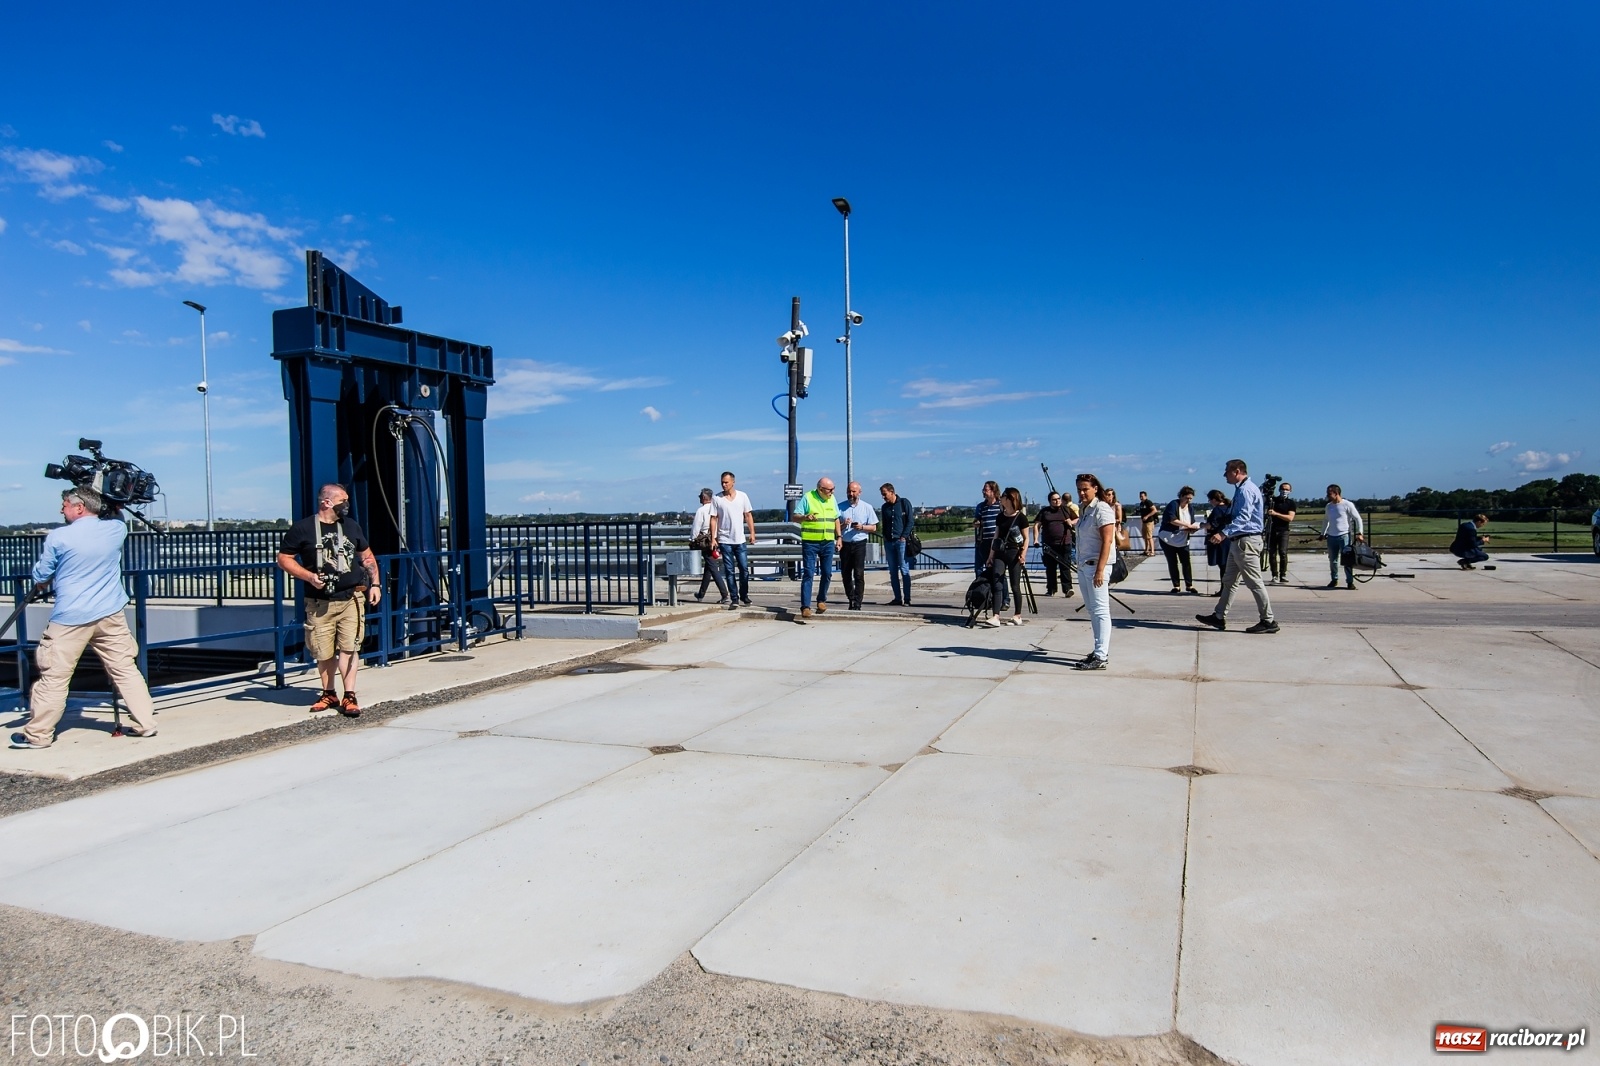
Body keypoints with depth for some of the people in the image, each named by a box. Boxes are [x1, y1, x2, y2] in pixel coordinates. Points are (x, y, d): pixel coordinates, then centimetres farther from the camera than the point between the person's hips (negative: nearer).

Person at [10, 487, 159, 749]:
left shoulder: (58, 537, -8)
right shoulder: (116, 529, 2)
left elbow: (40, 577, 5)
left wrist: (42, 584, 24)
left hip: (70, 618, -4)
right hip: (110, 616, 4)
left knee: (54, 677, 4)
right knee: (126, 670, 7)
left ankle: (37, 735, 13)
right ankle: (146, 723, 6)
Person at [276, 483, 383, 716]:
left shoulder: (351, 526, 11)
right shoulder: (302, 529, -1)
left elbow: (366, 556, 20)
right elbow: (284, 559, 1)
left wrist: (375, 584, 10)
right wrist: (309, 576, -13)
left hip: (351, 598, 2)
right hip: (319, 603, -1)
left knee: (349, 647, -6)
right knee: (324, 652, 6)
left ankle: (349, 696, -1)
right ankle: (328, 694, 24)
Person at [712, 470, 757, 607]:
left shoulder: (742, 496, 3)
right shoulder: (717, 499, -1)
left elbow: (748, 515, 8)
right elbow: (714, 519, 1)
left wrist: (752, 533, 1)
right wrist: (713, 538, -4)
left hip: (740, 540, 1)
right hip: (725, 540, -1)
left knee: (744, 568, 2)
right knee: (729, 571, 2)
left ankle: (744, 595, 17)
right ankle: (734, 597, 8)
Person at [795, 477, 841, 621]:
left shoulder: (832, 499, 10)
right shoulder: (808, 498, -6)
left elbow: (836, 519, 18)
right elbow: (795, 516, -8)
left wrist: (838, 537, 12)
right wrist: (806, 517, -28)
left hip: (828, 543, 5)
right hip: (810, 542, -5)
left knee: (827, 573, 7)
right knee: (809, 574, -7)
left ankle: (821, 600, 27)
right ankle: (805, 606, -7)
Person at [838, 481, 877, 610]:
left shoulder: (867, 507, 6)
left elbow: (873, 528, 6)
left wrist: (862, 527, -11)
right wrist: (843, 525, -12)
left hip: (859, 543, -2)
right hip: (844, 544, 2)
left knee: (859, 574, -8)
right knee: (845, 574, 7)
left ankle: (857, 604, -7)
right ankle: (851, 599, 24)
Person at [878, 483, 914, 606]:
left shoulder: (904, 503, 0)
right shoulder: (885, 507, 15)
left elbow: (911, 521, -4)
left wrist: (904, 536, -11)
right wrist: (884, 536, 8)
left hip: (901, 541, -6)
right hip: (889, 542, 6)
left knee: (904, 570, -6)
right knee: (893, 571, 5)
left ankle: (907, 599, -5)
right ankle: (897, 598, 9)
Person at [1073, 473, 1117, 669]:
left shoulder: (1102, 509, -10)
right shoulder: (1083, 509, 16)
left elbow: (1107, 541, -16)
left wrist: (1100, 570, -21)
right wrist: (1080, 565, 14)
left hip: (1096, 565, -9)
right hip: (1083, 565, 9)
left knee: (1100, 610, -9)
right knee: (1092, 610, 10)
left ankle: (1101, 657, -10)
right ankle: (1099, 652, 16)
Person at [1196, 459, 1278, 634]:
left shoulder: (1246, 490, -16)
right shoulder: (1241, 489, 14)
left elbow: (1243, 518, -26)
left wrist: (1224, 533, -34)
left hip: (1246, 542, -11)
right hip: (1238, 541, 11)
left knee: (1254, 582, -5)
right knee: (1230, 581, 14)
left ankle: (1269, 621, 2)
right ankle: (1219, 617, 20)